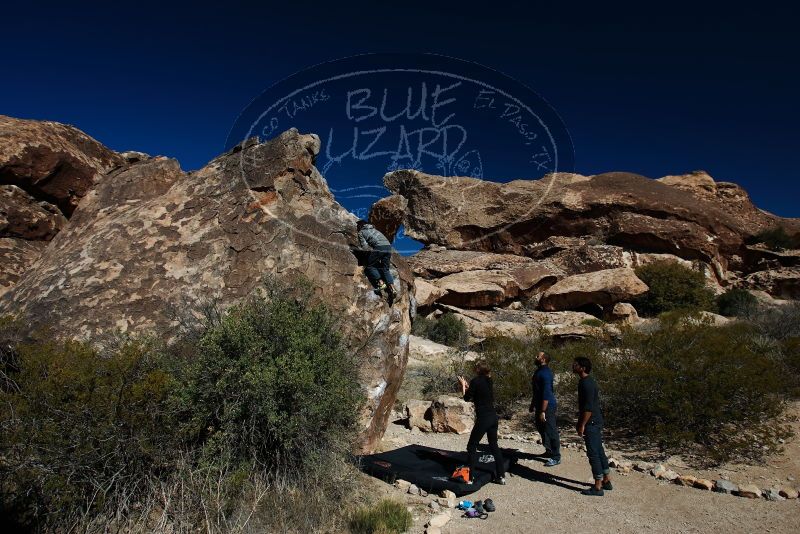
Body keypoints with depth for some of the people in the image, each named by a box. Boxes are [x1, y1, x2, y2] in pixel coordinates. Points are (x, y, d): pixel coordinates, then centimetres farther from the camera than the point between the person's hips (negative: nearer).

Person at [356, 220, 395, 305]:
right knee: (385, 269, 9)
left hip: (379, 247, -7)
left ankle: (381, 283, -11)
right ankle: (392, 288, -4)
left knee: (370, 266, 4)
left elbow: (364, 246, 2)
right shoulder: (373, 229, 33)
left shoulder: (361, 232, 12)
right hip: (388, 246, 7)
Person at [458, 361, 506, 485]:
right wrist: (468, 386, 22)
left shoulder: (476, 381, -12)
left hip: (483, 419, -7)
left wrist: (463, 385, 10)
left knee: (472, 446, 4)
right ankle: (501, 476, 21)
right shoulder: (488, 381, 10)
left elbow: (467, 398, -2)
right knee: (494, 446, 18)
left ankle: (469, 476, 6)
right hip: (493, 417, 8)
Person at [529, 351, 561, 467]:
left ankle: (556, 457, 9)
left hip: (547, 406, -11)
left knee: (551, 431, -1)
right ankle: (549, 451, 36)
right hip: (540, 405, 11)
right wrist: (532, 405, 25)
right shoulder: (539, 371, 10)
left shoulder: (545, 373, -22)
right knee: (541, 428, 21)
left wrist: (543, 411, -26)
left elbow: (546, 393, -26)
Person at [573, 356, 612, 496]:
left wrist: (582, 425, -19)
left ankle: (597, 487, 6)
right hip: (596, 422, 10)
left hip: (591, 423, -10)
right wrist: (580, 422, 22)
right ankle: (606, 481, 29)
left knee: (593, 454, -2)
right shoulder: (586, 381, 11)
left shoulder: (586, 383, -20)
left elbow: (589, 407, -23)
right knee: (599, 452, 17)